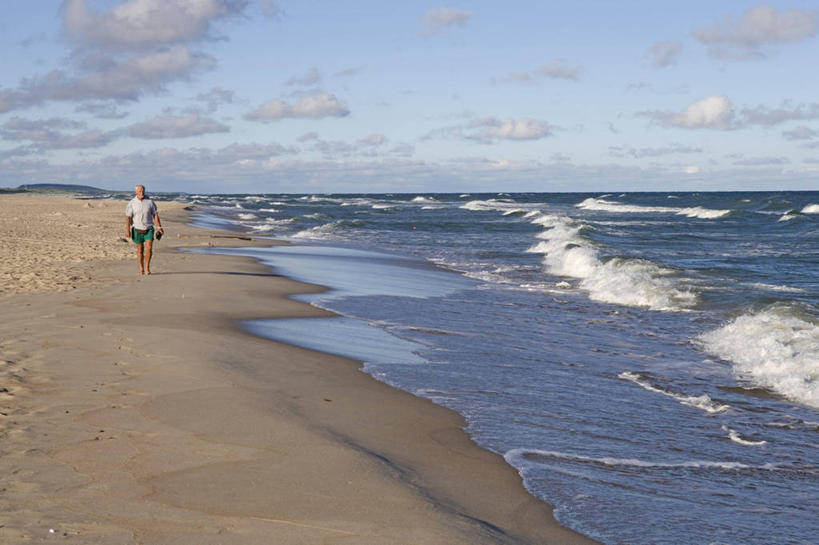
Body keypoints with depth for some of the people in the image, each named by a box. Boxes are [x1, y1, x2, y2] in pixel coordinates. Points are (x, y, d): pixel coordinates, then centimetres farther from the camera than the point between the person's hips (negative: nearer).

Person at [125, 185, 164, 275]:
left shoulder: (150, 202, -3)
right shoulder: (132, 203, -7)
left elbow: (155, 215, 1)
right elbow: (128, 217, -9)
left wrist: (159, 227, -4)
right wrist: (128, 231, -18)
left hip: (149, 229, 0)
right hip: (137, 230, 0)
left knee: (149, 248, -14)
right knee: (140, 250, 7)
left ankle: (147, 267, 0)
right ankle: (141, 269, 19)